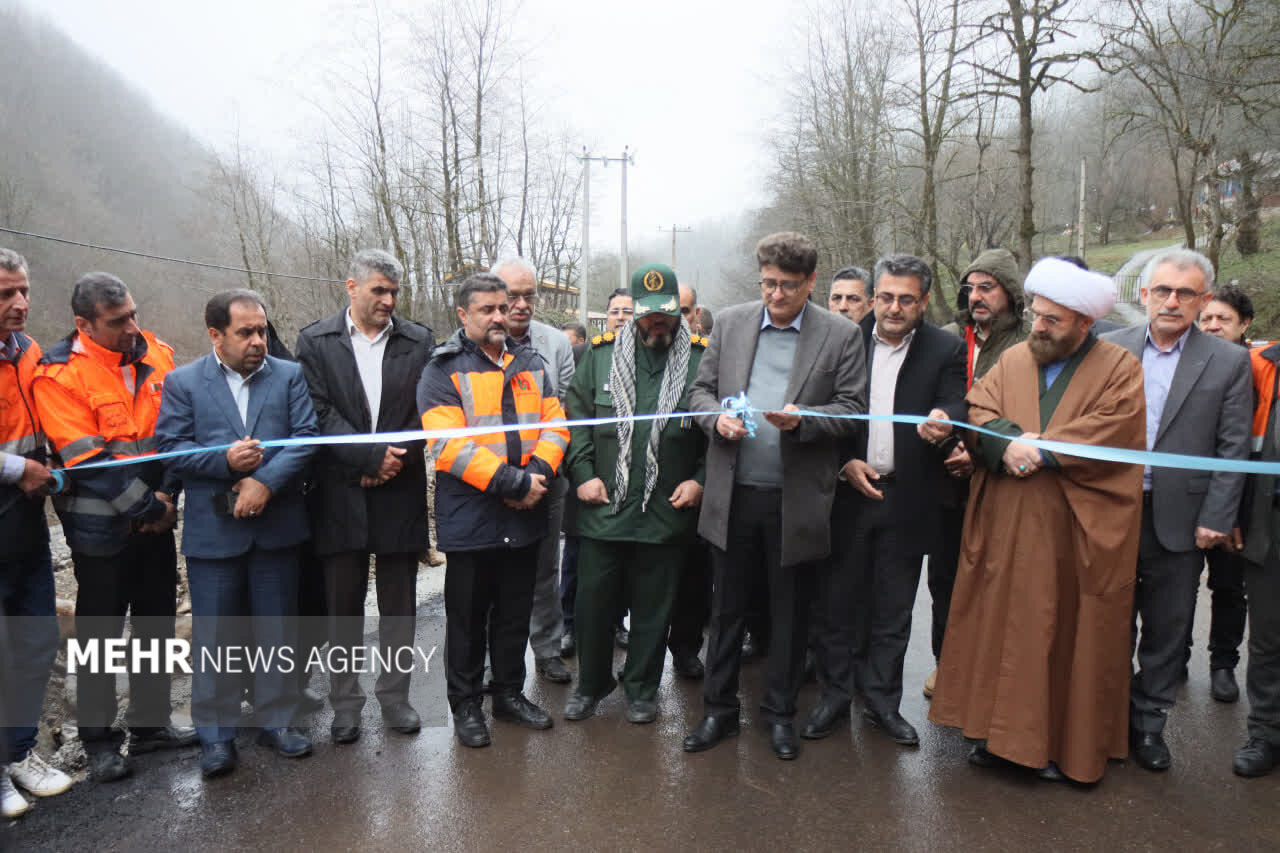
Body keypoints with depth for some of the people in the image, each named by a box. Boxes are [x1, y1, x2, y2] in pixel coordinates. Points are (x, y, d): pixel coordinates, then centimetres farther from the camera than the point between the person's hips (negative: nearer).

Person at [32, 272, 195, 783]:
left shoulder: (156, 355, -1)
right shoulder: (59, 375, -14)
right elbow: (88, 460, -18)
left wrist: (167, 495, -10)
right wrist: (146, 507, -16)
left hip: (156, 519, 5)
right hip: (101, 526, -5)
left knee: (157, 622, 14)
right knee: (101, 631, 8)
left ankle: (150, 723, 31)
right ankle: (99, 739, 24)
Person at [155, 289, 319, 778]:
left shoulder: (289, 376, 4)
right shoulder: (182, 382, 3)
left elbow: (305, 438, -5)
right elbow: (170, 447, -4)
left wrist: (265, 481, -17)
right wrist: (225, 460, -19)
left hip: (277, 526, 1)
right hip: (213, 530, -1)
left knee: (278, 631, 11)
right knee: (215, 636, 6)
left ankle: (276, 720, 27)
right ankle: (216, 734, 21)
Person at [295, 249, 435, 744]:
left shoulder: (419, 341, 5)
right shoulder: (316, 342, 2)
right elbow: (320, 414, -7)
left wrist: (397, 462, -13)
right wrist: (373, 457, -15)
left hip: (400, 493, 1)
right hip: (340, 494, -1)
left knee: (399, 605, 10)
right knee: (343, 605, 9)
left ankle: (395, 697, 25)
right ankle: (345, 703, 23)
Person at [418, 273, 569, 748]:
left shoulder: (531, 365, 12)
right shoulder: (443, 371, -6)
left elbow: (555, 423, 6)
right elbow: (448, 443, -18)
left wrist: (538, 472, -14)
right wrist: (512, 481, -22)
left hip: (525, 515, 5)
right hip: (470, 518, -5)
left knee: (515, 614, 17)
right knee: (468, 617, 9)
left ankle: (510, 693, 34)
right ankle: (466, 704, 25)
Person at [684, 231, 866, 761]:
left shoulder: (841, 335, 0)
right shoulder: (731, 323, 7)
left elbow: (853, 412, -3)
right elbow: (701, 390, 11)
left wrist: (802, 419, -20)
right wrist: (716, 418, -11)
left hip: (797, 498, -2)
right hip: (733, 493, 2)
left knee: (790, 612, 11)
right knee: (726, 606, 12)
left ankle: (780, 712, 30)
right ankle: (719, 709, 28)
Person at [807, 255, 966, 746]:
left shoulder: (945, 351, 2)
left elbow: (955, 407, -8)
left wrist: (943, 421, -32)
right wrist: (844, 463, -9)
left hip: (906, 498, 0)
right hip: (848, 492, 0)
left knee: (893, 608, 11)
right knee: (839, 600, 8)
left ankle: (883, 701, 27)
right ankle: (834, 694, 25)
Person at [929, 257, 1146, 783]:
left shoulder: (1121, 370, 0)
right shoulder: (1013, 359, 11)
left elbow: (1112, 432, -13)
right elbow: (978, 411, 2)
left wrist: (1041, 450, -18)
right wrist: (1010, 442, -17)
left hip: (1078, 533, -3)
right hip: (1004, 527, 3)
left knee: (1064, 632, 5)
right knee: (998, 625, 8)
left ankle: (1062, 743, 20)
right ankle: (999, 729, 22)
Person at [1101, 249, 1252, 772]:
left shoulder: (1229, 362, -1)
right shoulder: (1109, 349, 2)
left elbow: (1233, 449, -2)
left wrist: (1215, 520, -8)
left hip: (1179, 521, -1)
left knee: (1167, 631, 11)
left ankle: (1148, 723, 28)